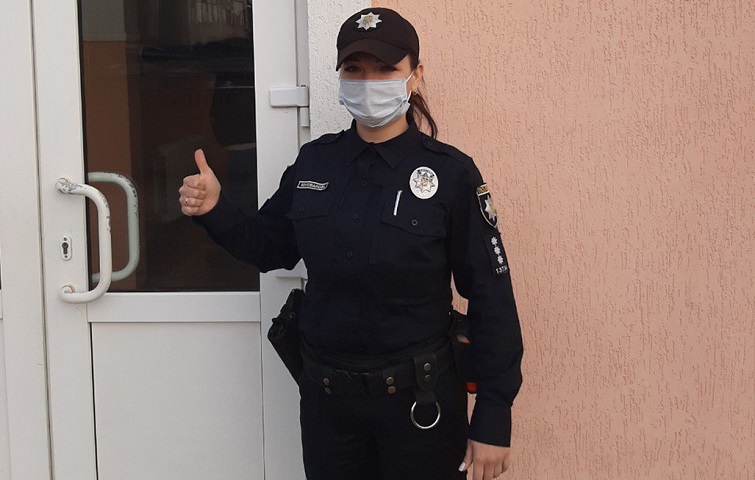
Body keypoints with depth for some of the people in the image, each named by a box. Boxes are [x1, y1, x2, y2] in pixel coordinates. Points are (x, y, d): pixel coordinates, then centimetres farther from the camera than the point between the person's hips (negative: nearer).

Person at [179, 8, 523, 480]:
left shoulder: (451, 173, -11)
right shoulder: (314, 162, 0)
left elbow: (491, 301, -9)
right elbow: (270, 247, 14)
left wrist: (493, 420, -10)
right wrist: (215, 210, -6)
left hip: (418, 400, -3)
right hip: (326, 396, 4)